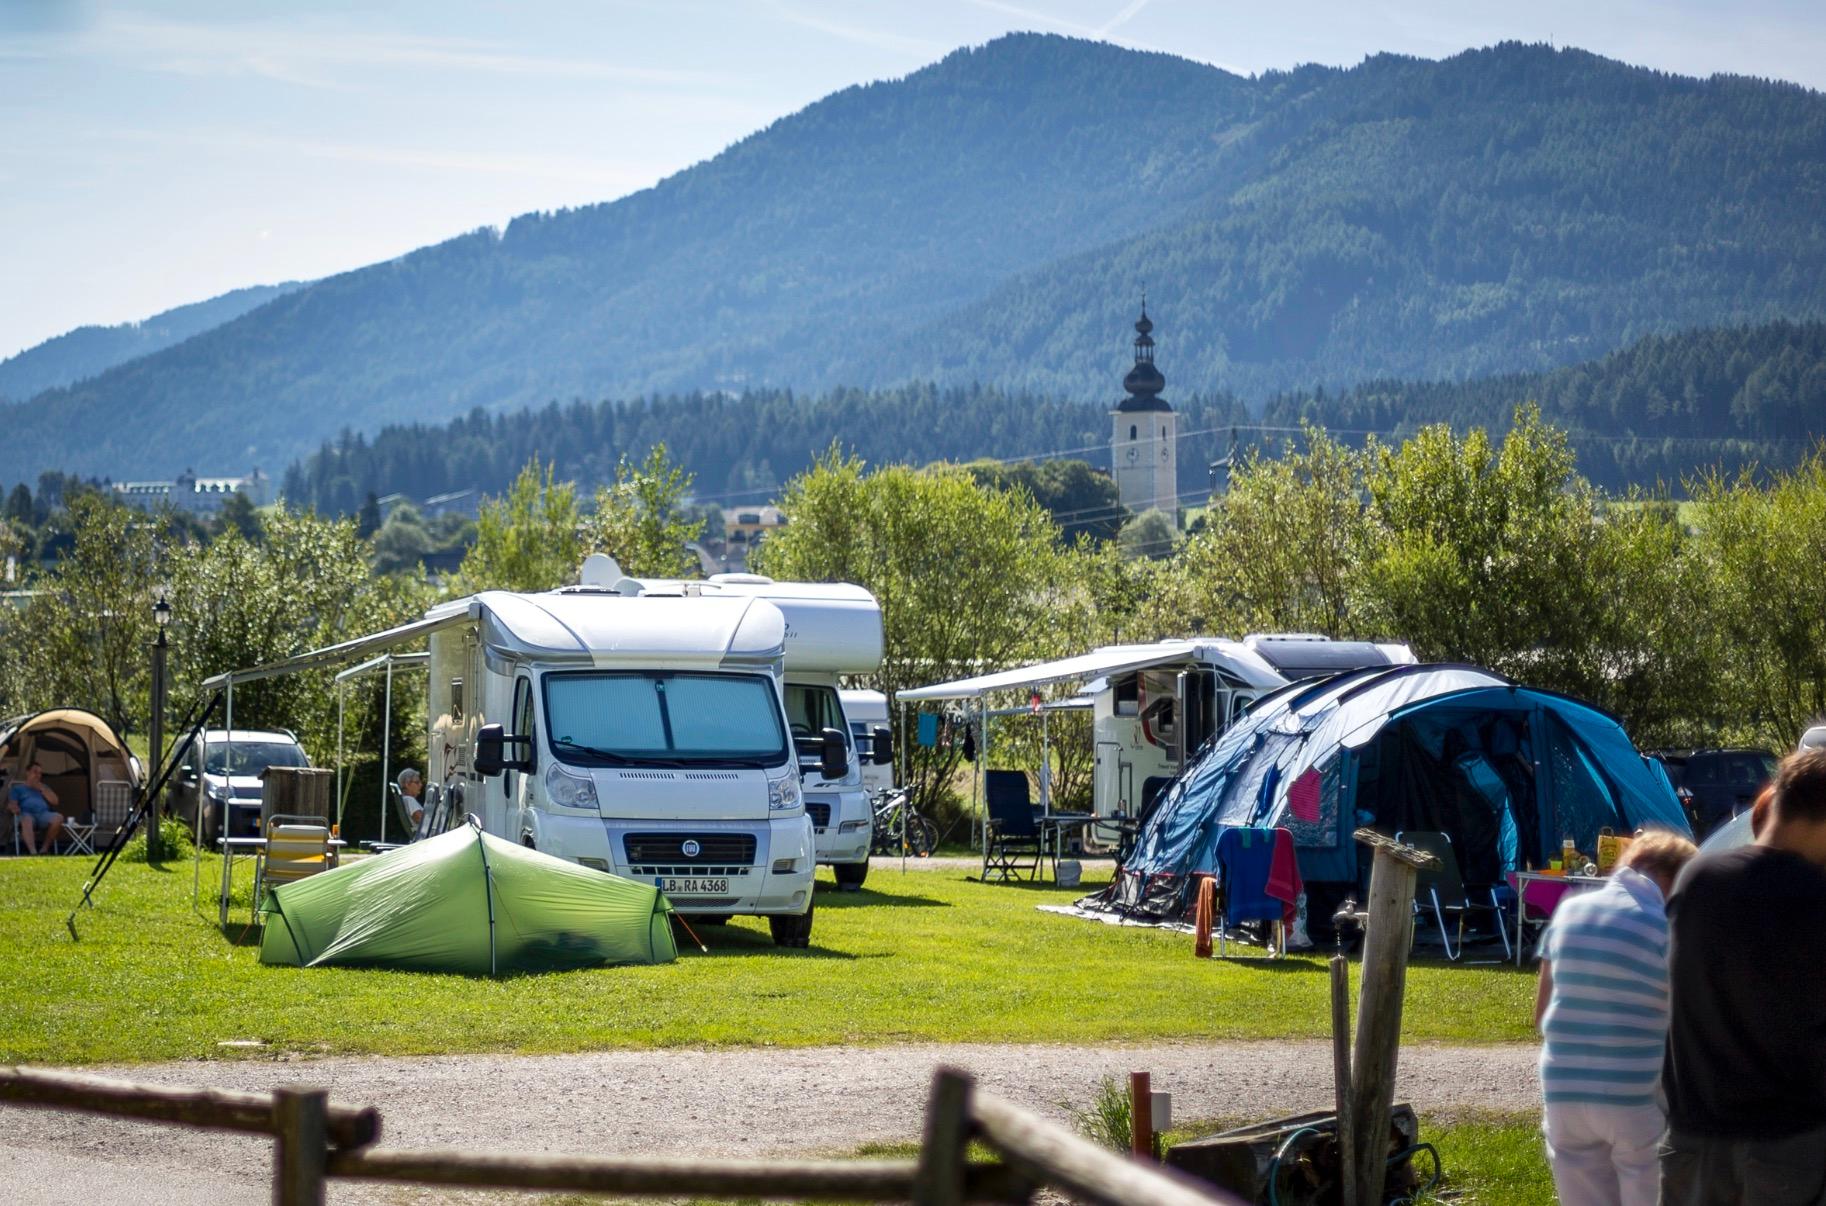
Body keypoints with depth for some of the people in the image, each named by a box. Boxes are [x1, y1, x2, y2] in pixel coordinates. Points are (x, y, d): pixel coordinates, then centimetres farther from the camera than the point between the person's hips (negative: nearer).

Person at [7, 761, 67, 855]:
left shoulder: (43, 788, 32)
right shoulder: (17, 788, 22)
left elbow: (54, 801, 19)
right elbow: (11, 805, 8)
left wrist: (42, 789, 11)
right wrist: (14, 808, -17)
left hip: (44, 814, 3)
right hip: (27, 814, -3)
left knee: (58, 817, -31)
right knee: (27, 820, -42)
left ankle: (45, 849, -23)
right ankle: (33, 852, -54)